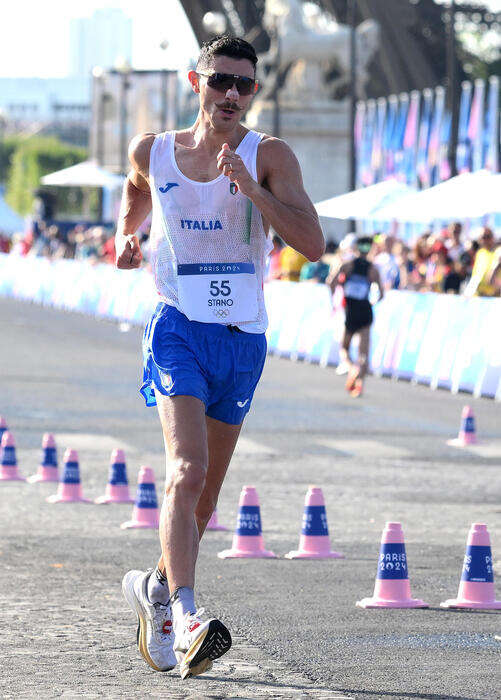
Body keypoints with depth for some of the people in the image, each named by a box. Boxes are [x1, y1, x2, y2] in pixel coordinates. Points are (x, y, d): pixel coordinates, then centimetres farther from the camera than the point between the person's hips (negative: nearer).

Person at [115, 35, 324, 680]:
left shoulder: (269, 157, -4)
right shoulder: (152, 151, 3)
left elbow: (313, 245, -16)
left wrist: (249, 187, -25)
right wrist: (126, 234, 10)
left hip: (242, 338, 2)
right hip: (178, 329, -2)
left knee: (205, 487, 13)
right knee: (187, 469, -23)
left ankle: (156, 588, 38)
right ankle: (184, 617, -32)